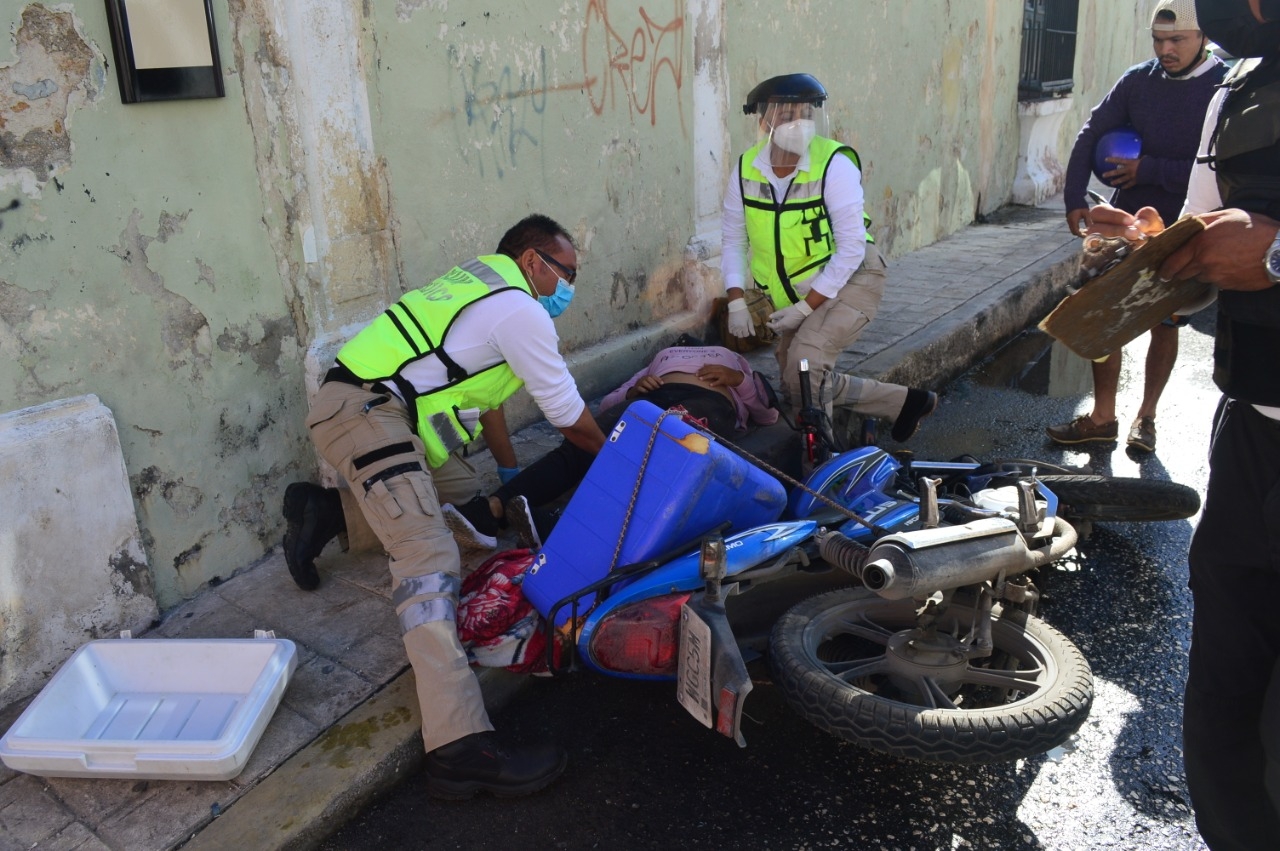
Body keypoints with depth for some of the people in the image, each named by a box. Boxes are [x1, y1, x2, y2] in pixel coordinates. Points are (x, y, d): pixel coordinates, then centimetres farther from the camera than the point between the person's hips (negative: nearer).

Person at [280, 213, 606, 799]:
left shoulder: (481, 282, 23)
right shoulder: (521, 311, -6)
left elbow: (487, 390, 31)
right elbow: (573, 422, 0)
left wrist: (512, 472, 37)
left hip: (356, 406, 10)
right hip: (364, 413, -10)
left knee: (464, 493, 22)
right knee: (428, 554, -23)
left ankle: (327, 510, 18)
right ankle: (461, 747, -33)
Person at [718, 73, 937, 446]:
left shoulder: (834, 164, -21)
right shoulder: (746, 169, -7)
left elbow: (851, 249, -22)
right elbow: (733, 239, 2)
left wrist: (805, 307, -23)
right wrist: (736, 302, -9)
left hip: (849, 281, -6)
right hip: (795, 295, 6)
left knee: (806, 358, -27)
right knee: (798, 385, 7)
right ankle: (903, 401, 21)